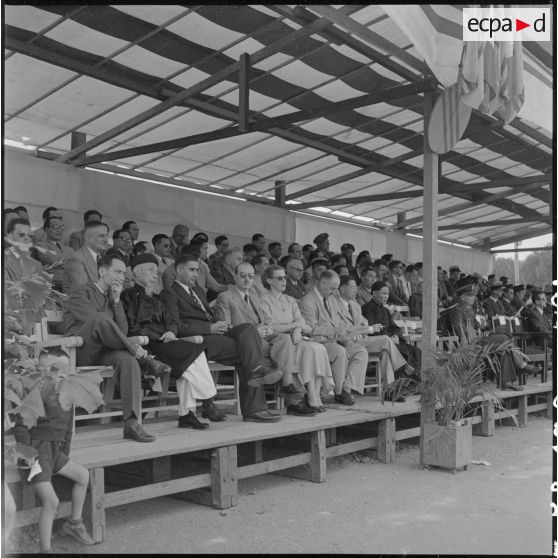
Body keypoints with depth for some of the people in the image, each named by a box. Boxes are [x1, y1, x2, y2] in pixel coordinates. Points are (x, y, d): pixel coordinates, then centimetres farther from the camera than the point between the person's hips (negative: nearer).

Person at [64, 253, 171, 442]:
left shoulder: (112, 297, 22)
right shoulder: (81, 292, 2)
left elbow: (122, 332, 10)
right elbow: (95, 320, -16)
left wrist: (116, 300, 1)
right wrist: (132, 343, -21)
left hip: (103, 352, 5)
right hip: (80, 353, -5)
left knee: (128, 359, -30)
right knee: (101, 319, -34)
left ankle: (131, 423, -35)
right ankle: (143, 357, -25)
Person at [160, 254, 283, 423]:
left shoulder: (198, 290, 30)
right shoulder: (170, 293, 2)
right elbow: (174, 327, -10)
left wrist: (218, 326, 6)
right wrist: (210, 328, -13)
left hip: (213, 332, 7)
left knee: (248, 328, -21)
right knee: (247, 349, -23)